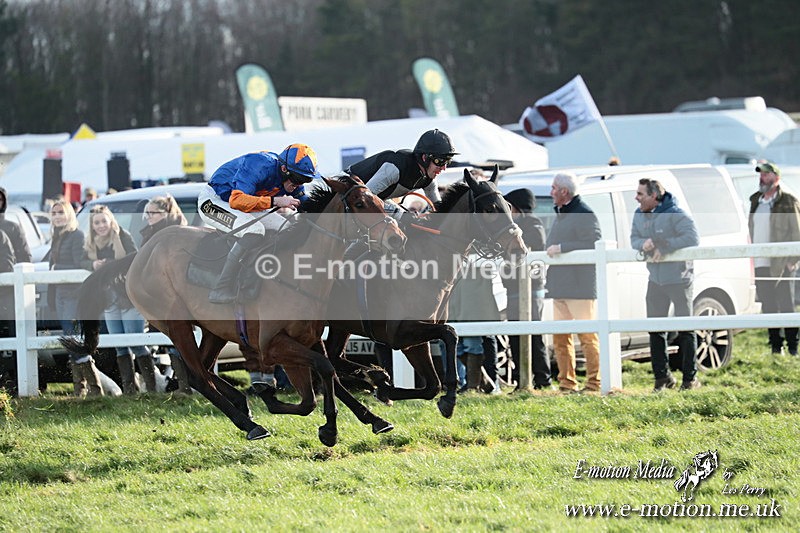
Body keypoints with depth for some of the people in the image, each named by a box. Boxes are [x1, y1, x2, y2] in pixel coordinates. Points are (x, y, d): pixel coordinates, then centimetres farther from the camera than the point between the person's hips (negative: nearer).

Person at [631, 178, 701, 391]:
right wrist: (643, 243, -16)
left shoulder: (675, 215, -16)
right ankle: (662, 377, 17)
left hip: (679, 279, -7)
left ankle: (690, 378, 4)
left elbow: (692, 238, -25)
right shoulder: (639, 215, 7)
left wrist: (663, 247, -25)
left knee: (685, 329, -2)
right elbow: (634, 238, 9)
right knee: (655, 330, 9)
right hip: (655, 280, 7)